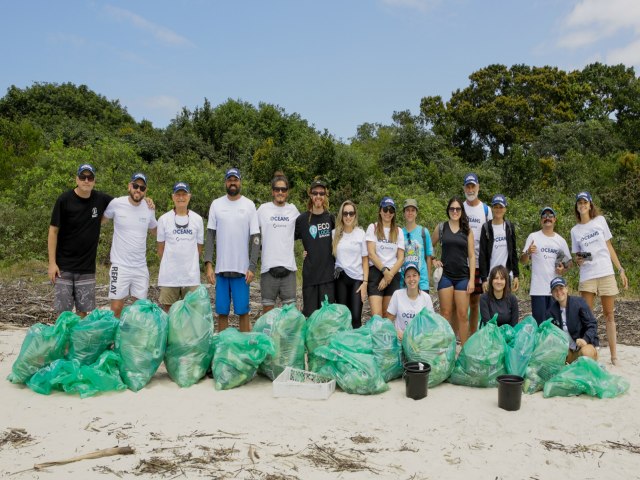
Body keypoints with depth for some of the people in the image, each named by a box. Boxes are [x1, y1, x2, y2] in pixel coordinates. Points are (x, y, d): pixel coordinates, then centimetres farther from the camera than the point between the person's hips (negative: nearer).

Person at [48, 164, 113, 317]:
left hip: (87, 267, 3)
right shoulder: (64, 200, -7)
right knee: (63, 311, -1)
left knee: (83, 310, 6)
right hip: (64, 266, -2)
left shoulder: (100, 199, 1)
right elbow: (53, 231, -5)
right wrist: (52, 263, -9)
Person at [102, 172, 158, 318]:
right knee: (116, 308, -1)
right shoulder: (116, 204, -6)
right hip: (120, 266, -3)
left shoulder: (149, 209, 3)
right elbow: (101, 219, 12)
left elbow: (155, 231, 20)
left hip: (141, 267, 3)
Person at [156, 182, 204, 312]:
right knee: (168, 310, 6)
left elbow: (199, 248, 10)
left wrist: (190, 265, 9)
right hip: (169, 276, -1)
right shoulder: (164, 219, 1)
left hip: (191, 276, 1)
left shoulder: (197, 219, 4)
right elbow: (161, 248, 7)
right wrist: (169, 265, 9)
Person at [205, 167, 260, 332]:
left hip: (242, 269, -1)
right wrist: (208, 264, -5)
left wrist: (252, 267, -8)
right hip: (221, 268, 2)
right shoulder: (216, 204, 6)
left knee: (243, 311, 1)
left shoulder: (249, 205, 2)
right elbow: (210, 236, 5)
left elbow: (255, 238, 0)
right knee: (222, 312, 7)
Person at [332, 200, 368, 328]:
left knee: (356, 317, -8)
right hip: (340, 278, 1)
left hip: (357, 278, -1)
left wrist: (365, 282, -5)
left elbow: (365, 259, 2)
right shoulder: (334, 233, 4)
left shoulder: (361, 233, 1)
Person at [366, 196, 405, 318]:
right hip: (376, 272, -3)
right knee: (377, 315, -14)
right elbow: (371, 253, -5)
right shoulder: (373, 228, 5)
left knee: (388, 315, 3)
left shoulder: (398, 231, 12)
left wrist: (390, 274, -8)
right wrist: (385, 271, -12)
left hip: (393, 274, 3)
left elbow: (401, 258, 5)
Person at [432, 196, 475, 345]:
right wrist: (433, 261, 1)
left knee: (462, 315, 0)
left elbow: (471, 256, 3)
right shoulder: (441, 227, 4)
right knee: (446, 313, 1)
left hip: (463, 276, 1)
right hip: (445, 275, 0)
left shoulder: (467, 230, 6)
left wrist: (472, 279, -2)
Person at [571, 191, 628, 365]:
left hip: (606, 273, 0)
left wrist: (621, 269, 5)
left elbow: (609, 247, 9)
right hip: (587, 276, 0)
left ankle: (614, 355, 9)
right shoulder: (575, 230, 8)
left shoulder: (600, 220, 7)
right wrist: (578, 260, -11)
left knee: (609, 315, 4)